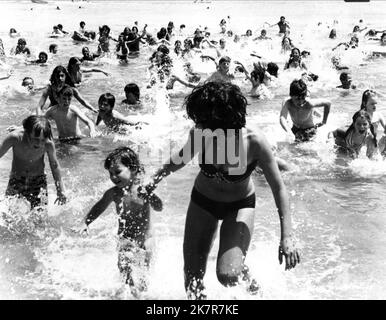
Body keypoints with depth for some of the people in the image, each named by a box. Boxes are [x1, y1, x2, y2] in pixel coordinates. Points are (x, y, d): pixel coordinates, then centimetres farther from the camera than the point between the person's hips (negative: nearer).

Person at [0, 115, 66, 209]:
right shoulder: (15, 137, -29)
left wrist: (61, 192, 1)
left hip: (38, 180, 0)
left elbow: (55, 166, -8)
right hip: (16, 180, 0)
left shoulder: (48, 144, -26)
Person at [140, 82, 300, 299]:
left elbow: (279, 188, -22)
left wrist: (287, 236, -27)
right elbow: (184, 157, 2)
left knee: (228, 276, -21)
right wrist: (160, 175, -1)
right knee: (192, 277, 4)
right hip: (203, 202, 3)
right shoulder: (200, 135, -24)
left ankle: (245, 273, 15)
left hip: (240, 206, -2)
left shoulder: (255, 142, -31)